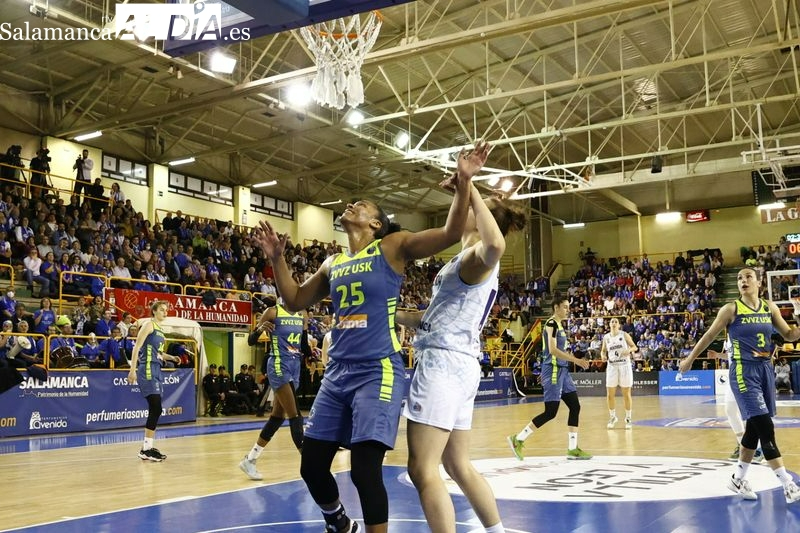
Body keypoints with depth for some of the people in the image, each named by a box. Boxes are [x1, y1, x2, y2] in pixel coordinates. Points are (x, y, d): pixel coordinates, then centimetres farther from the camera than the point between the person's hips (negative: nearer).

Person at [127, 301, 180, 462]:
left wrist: (171, 357, 14)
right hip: (147, 370, -9)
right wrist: (133, 369, -22)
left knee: (154, 410, 9)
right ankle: (145, 449, -9)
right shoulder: (149, 325, -7)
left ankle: (148, 447, 15)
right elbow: (137, 347, -14)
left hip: (156, 370, 9)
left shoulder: (160, 329, 18)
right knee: (156, 409, -13)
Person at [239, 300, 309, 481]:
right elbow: (251, 341, -6)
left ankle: (250, 460, 22)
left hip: (295, 367, 7)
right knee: (295, 415, -11)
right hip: (279, 366, -7)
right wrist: (259, 330, -26)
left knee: (277, 418, 11)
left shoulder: (302, 315, 10)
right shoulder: (273, 311, -7)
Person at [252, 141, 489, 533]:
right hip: (337, 373, 7)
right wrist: (277, 259, 13)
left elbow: (451, 233, -11)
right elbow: (294, 301, 25)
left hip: (378, 371, -6)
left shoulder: (393, 247, 0)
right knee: (312, 466, 9)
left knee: (365, 470, -13)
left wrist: (463, 183, -24)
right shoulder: (333, 263, 17)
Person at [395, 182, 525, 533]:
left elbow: (496, 244, -35)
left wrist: (470, 190, -28)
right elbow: (436, 317, 28)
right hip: (457, 364, 10)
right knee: (459, 467, 17)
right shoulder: (470, 264, 23)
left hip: (443, 362, -10)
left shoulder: (477, 256, -7)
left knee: (422, 470, -9)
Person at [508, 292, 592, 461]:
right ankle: (518, 439, 2)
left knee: (575, 407, 6)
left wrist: (575, 361, 14)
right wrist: (576, 360, -22)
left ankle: (573, 449, 12)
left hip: (562, 370, 9)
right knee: (550, 412, -8)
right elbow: (552, 349, -23)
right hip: (553, 370, -9)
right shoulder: (551, 324, -13)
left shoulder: (560, 325, 15)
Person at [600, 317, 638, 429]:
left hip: (624, 365, -2)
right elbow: (603, 350, 17)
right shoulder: (606, 337, 6)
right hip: (612, 366, 2)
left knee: (626, 393, 1)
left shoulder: (624, 335, -1)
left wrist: (629, 350, -21)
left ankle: (628, 418, 12)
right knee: (610, 394, 0)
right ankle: (612, 417, 16)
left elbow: (635, 347, 0)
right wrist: (603, 355, -5)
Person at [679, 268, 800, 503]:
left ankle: (738, 479, 25)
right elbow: (709, 335, 2)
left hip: (765, 369, 6)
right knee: (765, 427, -13)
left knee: (754, 428, 11)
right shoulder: (731, 309, -5)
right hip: (744, 371, -6)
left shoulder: (770, 307, 8)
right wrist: (689, 360, 8)